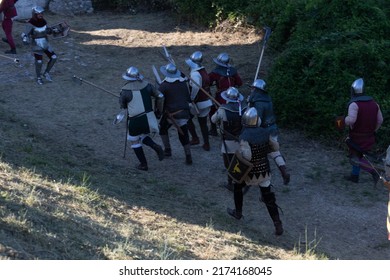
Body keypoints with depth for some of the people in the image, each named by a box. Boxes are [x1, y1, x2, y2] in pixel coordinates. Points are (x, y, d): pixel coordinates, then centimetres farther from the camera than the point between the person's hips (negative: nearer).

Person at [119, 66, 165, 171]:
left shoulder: (125, 90, -12)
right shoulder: (146, 85, -1)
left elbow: (122, 106, 1)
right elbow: (160, 97, 5)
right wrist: (159, 109, 20)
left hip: (135, 120, -4)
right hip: (148, 118, 4)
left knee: (135, 141, 17)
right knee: (143, 136, 27)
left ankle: (143, 164, 19)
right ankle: (156, 147, -1)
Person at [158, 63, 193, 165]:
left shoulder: (164, 85, -11)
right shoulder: (184, 82, 3)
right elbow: (189, 97, 10)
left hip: (170, 113, -3)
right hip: (184, 112, 3)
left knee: (163, 128, 23)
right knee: (183, 134, 10)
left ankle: (167, 150, 22)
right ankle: (188, 156, 3)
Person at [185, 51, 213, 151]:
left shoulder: (195, 73, -22)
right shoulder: (203, 71, 6)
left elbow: (196, 87, -38)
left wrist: (192, 98, -24)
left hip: (197, 103, -7)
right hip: (206, 102, 7)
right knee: (203, 123, 16)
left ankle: (195, 138, 16)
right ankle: (206, 144, 19)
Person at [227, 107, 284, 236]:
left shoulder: (244, 136, -22)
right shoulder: (264, 132, -7)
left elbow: (246, 156, -33)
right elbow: (276, 147, 5)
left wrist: (239, 152, -14)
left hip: (250, 173, -3)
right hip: (265, 171, 3)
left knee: (237, 186, 27)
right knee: (269, 199, 8)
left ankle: (238, 212, 41)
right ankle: (278, 226, 1)